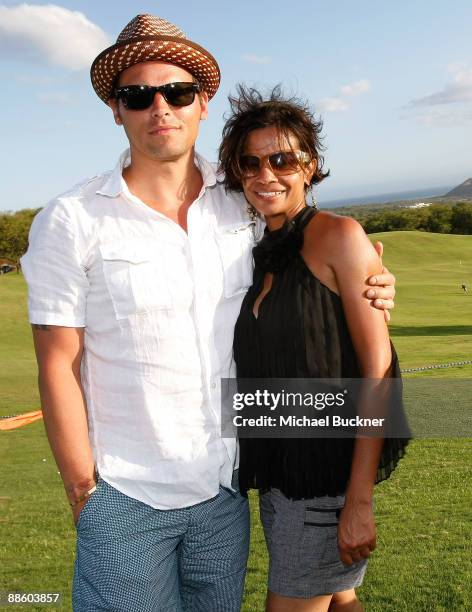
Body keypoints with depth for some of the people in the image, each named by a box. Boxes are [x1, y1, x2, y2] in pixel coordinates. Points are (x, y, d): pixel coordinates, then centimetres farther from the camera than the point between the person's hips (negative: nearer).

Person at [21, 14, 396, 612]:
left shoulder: (244, 205, 0)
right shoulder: (71, 222, -10)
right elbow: (59, 366, -8)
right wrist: (84, 493, -7)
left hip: (226, 488, 4)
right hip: (125, 497, -3)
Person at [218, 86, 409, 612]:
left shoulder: (339, 236, -12)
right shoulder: (262, 256, 8)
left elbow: (378, 371, -15)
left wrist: (359, 501, -18)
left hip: (327, 470, -6)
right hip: (277, 471, 6)